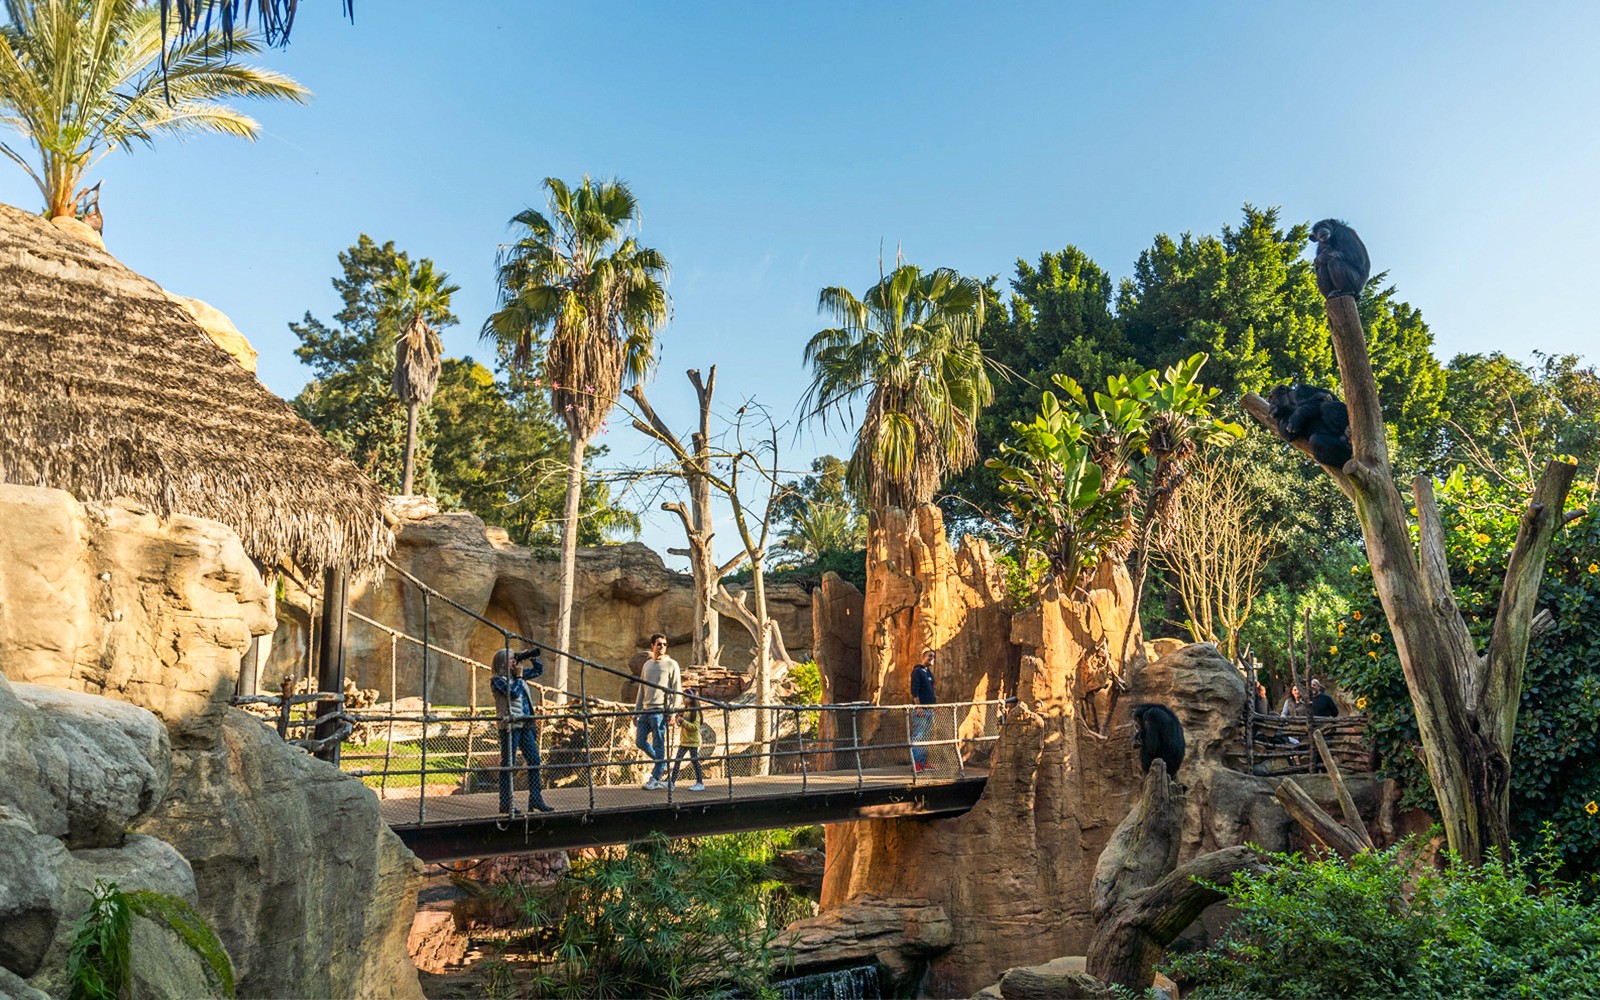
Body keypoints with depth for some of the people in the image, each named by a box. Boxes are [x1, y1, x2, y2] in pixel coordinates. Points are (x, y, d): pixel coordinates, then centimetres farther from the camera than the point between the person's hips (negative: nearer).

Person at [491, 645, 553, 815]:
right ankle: (506, 804, 3)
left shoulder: (517, 674, 15)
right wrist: (518, 677, -6)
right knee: (508, 764, -2)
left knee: (534, 760, 6)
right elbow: (513, 693, -20)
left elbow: (539, 670, 25)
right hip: (509, 725, -8)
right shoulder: (497, 679, -6)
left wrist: (533, 657, 9)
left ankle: (535, 798, 12)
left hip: (525, 724, 8)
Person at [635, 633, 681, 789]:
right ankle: (662, 764, 23)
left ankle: (655, 778, 3)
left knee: (658, 745, -3)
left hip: (660, 710, -6)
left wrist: (673, 710, -12)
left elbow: (676, 689, -4)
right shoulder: (647, 665, 17)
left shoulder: (671, 664, 0)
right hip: (646, 710, 6)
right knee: (640, 741, 5)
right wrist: (636, 711, 17)